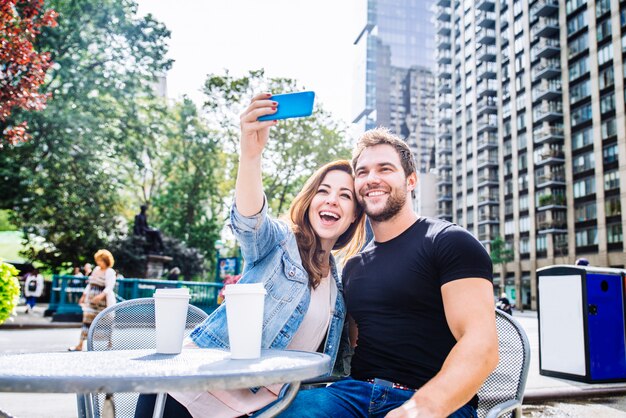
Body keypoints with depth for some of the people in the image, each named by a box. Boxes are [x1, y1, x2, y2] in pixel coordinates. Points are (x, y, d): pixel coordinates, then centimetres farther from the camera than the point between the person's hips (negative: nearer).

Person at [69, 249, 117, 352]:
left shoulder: (110, 272, -7)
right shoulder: (96, 269, 15)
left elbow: (109, 287, -19)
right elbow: (90, 284, 22)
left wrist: (101, 295, -34)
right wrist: (84, 295, 17)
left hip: (103, 301, -6)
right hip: (91, 299, 6)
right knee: (86, 321, 0)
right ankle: (80, 345, 1)